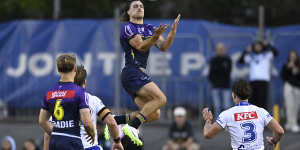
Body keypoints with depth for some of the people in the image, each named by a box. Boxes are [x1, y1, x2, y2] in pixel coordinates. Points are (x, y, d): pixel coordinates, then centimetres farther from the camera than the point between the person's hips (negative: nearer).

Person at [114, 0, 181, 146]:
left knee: (154, 114, 0)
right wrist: (155, 37, -30)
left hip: (140, 75, 8)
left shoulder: (149, 29, 20)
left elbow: (163, 47, 8)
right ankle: (132, 127, -25)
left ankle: (114, 121, 4)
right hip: (132, 72, -8)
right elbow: (141, 46, -14)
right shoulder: (127, 28, -2)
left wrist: (173, 31, -8)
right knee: (160, 98, -24)